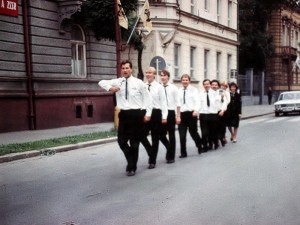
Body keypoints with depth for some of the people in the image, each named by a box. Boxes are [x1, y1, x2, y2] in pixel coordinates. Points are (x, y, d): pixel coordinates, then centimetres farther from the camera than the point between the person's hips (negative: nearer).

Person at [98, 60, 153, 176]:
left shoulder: (139, 83, -2)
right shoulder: (117, 82, 6)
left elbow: (148, 97, 2)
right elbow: (101, 82, 9)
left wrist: (148, 113, -3)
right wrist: (109, 87, -13)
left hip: (136, 114, -3)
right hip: (123, 114, 3)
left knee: (134, 142, 5)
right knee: (121, 141, 3)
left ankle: (132, 167, 21)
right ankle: (131, 161, 28)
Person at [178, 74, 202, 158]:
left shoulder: (194, 90, 1)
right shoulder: (178, 91, 9)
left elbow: (197, 101, -7)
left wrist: (196, 111, -23)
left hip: (191, 113, -2)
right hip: (181, 114, 3)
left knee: (193, 132, 8)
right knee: (182, 134, 1)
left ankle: (200, 147, 35)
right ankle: (183, 152, 11)